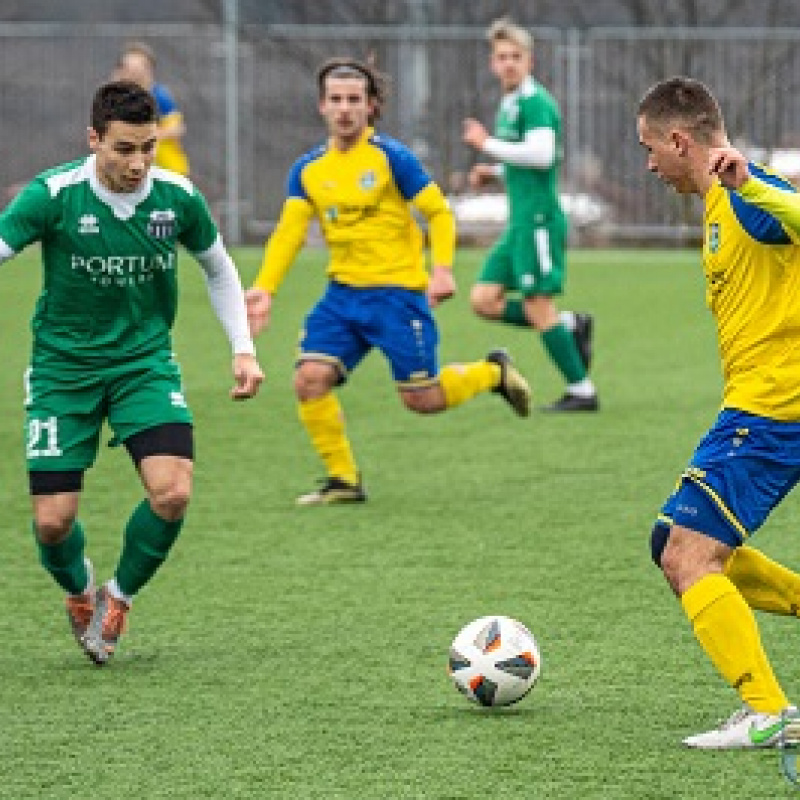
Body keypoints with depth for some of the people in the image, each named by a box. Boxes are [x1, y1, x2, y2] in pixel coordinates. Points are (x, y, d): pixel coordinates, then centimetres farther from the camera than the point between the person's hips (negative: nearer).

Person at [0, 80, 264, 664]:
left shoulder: (178, 197, -8)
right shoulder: (53, 196, -17)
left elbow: (218, 269, 11)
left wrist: (244, 349, 4)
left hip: (146, 360, 2)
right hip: (63, 368, -2)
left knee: (173, 493, -20)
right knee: (53, 521, -7)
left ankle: (119, 597, 10)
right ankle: (79, 591, 31)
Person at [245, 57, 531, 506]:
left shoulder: (390, 157, -9)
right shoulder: (308, 170, 4)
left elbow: (439, 212, -6)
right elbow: (289, 233, -1)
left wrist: (443, 269, -20)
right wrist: (264, 290, -14)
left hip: (398, 292, -4)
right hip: (343, 294, 4)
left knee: (421, 399, -2)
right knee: (310, 379, -13)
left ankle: (492, 372, 28)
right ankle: (344, 480, 2)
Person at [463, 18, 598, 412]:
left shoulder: (535, 102, -12)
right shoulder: (509, 105, 18)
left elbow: (541, 154, -25)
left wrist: (488, 145, -17)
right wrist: (493, 172, 15)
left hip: (539, 218, -10)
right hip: (520, 221, 10)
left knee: (537, 306, -7)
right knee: (484, 300, 3)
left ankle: (581, 390, 2)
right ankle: (572, 326, 12)